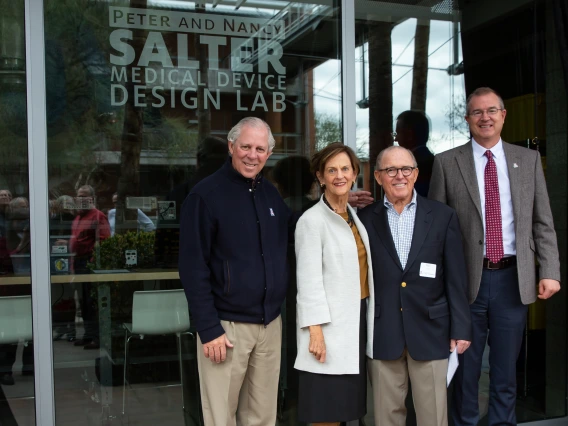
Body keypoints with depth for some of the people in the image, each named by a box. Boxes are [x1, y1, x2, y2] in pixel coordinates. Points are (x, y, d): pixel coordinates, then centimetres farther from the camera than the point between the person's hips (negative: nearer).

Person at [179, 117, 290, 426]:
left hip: (271, 323, 5)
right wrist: (209, 329, -16)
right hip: (227, 325, -5)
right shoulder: (205, 195, -9)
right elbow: (193, 269, -12)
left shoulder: (271, 193, 9)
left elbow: (285, 249, 19)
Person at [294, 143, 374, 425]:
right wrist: (315, 331, -18)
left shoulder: (355, 216, 12)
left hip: (358, 318, 7)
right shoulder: (312, 220, -11)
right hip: (330, 324, -7)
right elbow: (309, 281, -14)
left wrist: (370, 315, 12)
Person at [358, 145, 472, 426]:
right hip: (383, 335, 1)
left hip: (430, 331, 0)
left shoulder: (443, 216, 2)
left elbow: (456, 278, 1)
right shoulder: (366, 219, 2)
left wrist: (461, 328, -2)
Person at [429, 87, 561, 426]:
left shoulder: (528, 159, 7)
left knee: (506, 369, 14)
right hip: (467, 279, -1)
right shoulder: (447, 162, 0)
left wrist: (549, 271, -3)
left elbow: (543, 223, 6)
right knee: (466, 367, 12)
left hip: (514, 278, 2)